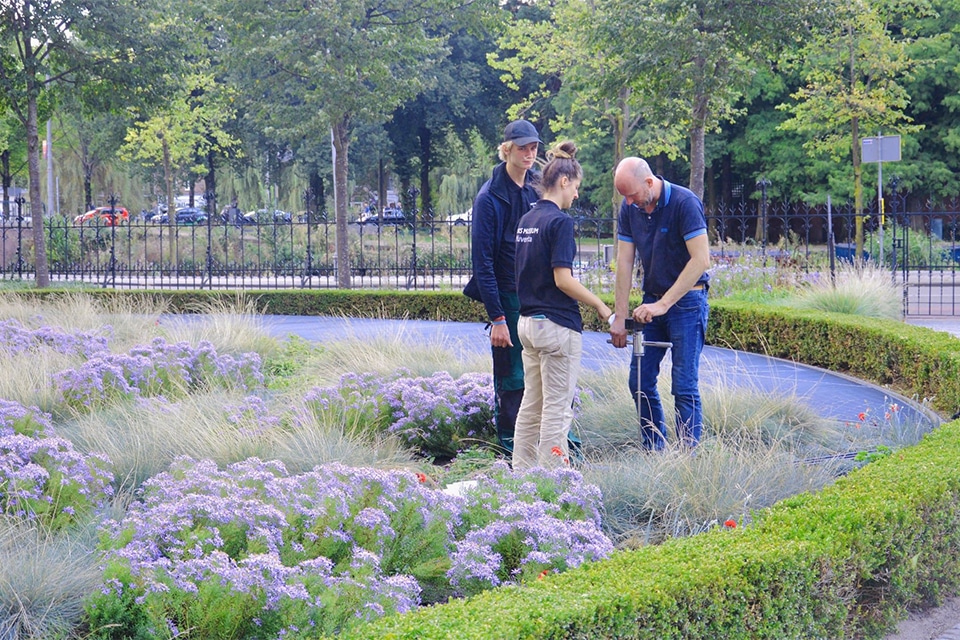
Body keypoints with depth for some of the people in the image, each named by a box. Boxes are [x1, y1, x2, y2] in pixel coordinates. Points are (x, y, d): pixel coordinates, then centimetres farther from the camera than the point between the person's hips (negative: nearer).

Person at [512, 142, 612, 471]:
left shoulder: (527, 219, 11)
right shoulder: (560, 222, -15)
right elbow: (563, 279, -19)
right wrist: (601, 306, -9)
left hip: (528, 321, 9)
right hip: (557, 324, -9)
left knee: (532, 403, 14)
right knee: (557, 406, -2)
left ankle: (521, 470, 17)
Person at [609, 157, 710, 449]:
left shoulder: (685, 203, -18)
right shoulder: (629, 208, 1)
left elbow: (701, 260, -22)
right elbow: (625, 262, 3)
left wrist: (664, 304, -23)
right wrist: (619, 317, -2)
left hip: (686, 299, -7)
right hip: (652, 300, 7)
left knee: (684, 385, -8)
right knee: (639, 380, 5)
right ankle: (654, 451, 15)